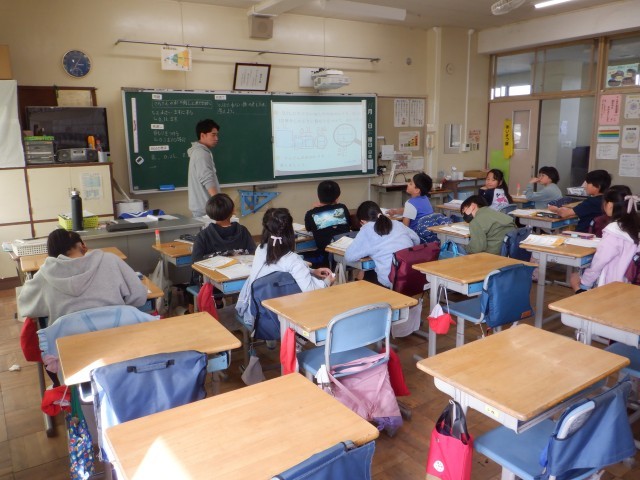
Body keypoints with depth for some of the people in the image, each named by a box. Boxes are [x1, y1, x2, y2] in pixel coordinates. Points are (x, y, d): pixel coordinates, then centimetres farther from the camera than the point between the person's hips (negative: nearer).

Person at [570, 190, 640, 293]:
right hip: (625, 283, 7)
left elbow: (598, 263, -17)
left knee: (574, 278, 14)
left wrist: (583, 283, -3)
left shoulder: (614, 231, -22)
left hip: (610, 286, -7)